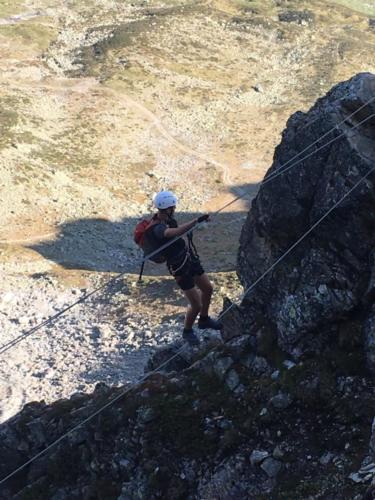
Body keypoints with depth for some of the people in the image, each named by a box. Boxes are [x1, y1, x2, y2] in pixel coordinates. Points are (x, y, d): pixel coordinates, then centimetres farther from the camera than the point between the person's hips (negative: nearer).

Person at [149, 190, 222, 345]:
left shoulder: (166, 217, -3)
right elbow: (176, 232, -52)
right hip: (180, 268, -9)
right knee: (196, 305, -1)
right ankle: (187, 331, 27)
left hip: (190, 258, 9)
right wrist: (196, 221, -58)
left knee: (207, 289, 22)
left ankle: (204, 320, 45)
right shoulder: (157, 228, -32)